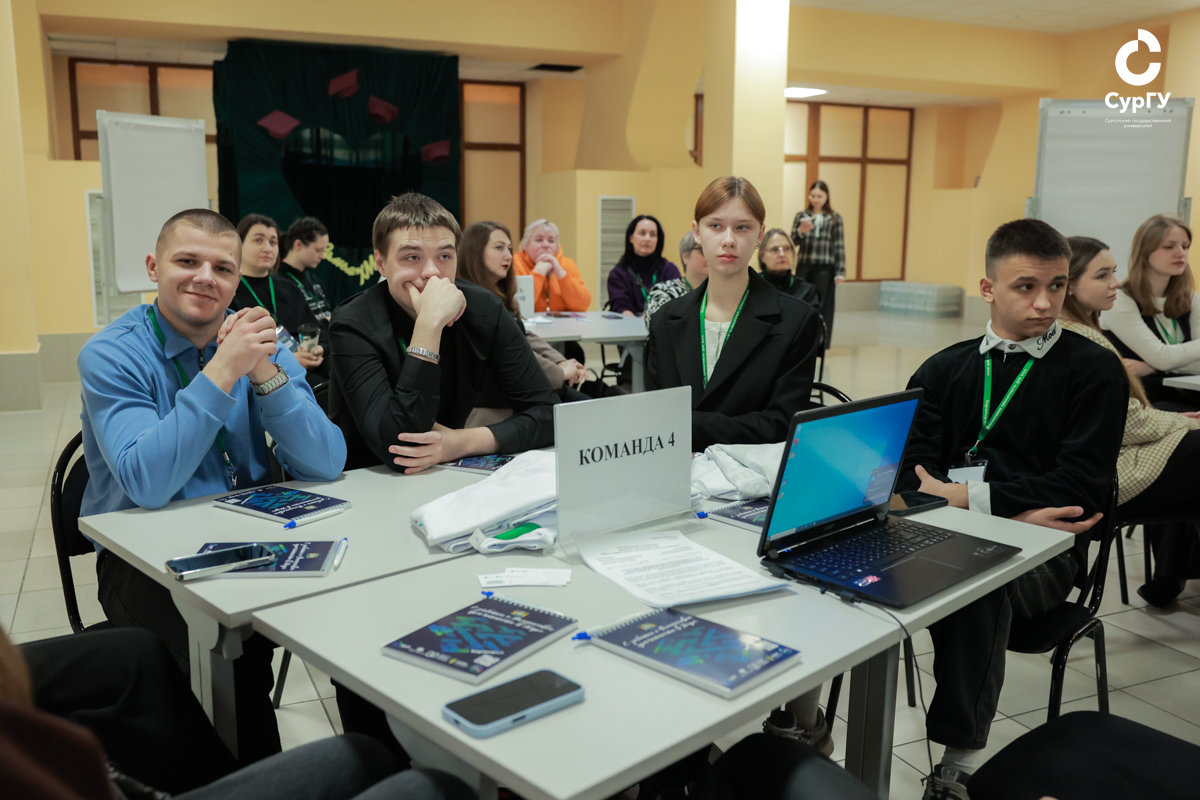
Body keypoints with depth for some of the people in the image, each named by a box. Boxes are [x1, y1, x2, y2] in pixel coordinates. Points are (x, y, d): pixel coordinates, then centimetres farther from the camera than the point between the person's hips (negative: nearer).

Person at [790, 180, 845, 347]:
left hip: (825, 268, -2)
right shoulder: (801, 216, 8)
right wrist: (801, 231, -15)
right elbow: (793, 242, 6)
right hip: (804, 266, 2)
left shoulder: (834, 218, 3)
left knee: (822, 306, 0)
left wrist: (840, 272, -4)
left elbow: (839, 246, 2)